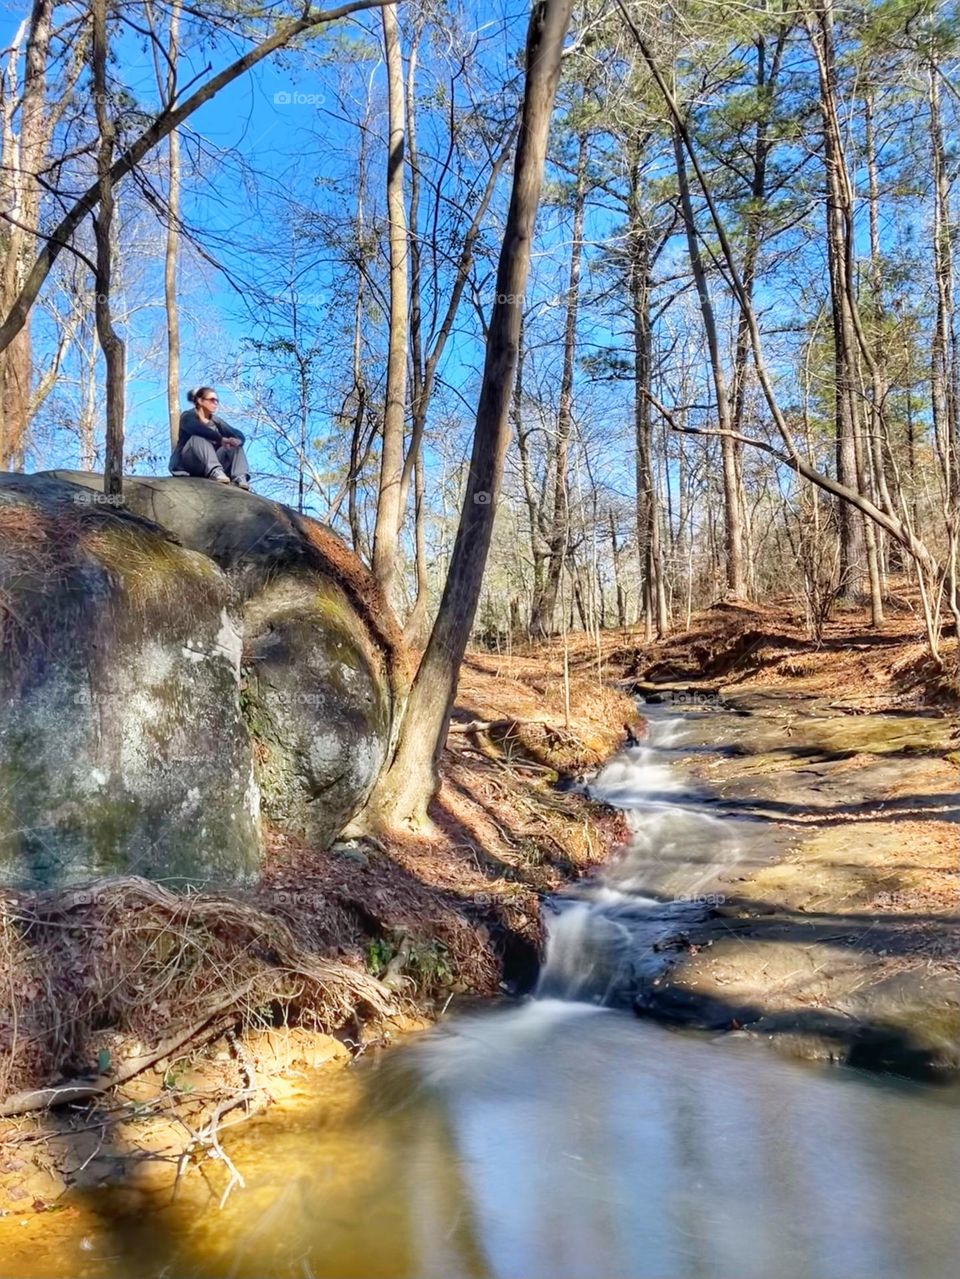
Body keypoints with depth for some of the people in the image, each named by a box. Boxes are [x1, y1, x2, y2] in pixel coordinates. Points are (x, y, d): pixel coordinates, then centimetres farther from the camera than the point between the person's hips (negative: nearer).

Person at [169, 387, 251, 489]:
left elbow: (240, 435, 0)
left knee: (235, 444, -11)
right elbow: (199, 429, -27)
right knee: (199, 438, -30)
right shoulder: (188, 416, -3)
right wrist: (221, 439, -37)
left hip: (209, 465, 5)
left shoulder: (216, 421, 12)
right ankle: (215, 472, -51)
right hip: (186, 464, -5)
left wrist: (237, 440, -24)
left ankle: (240, 477, -34)